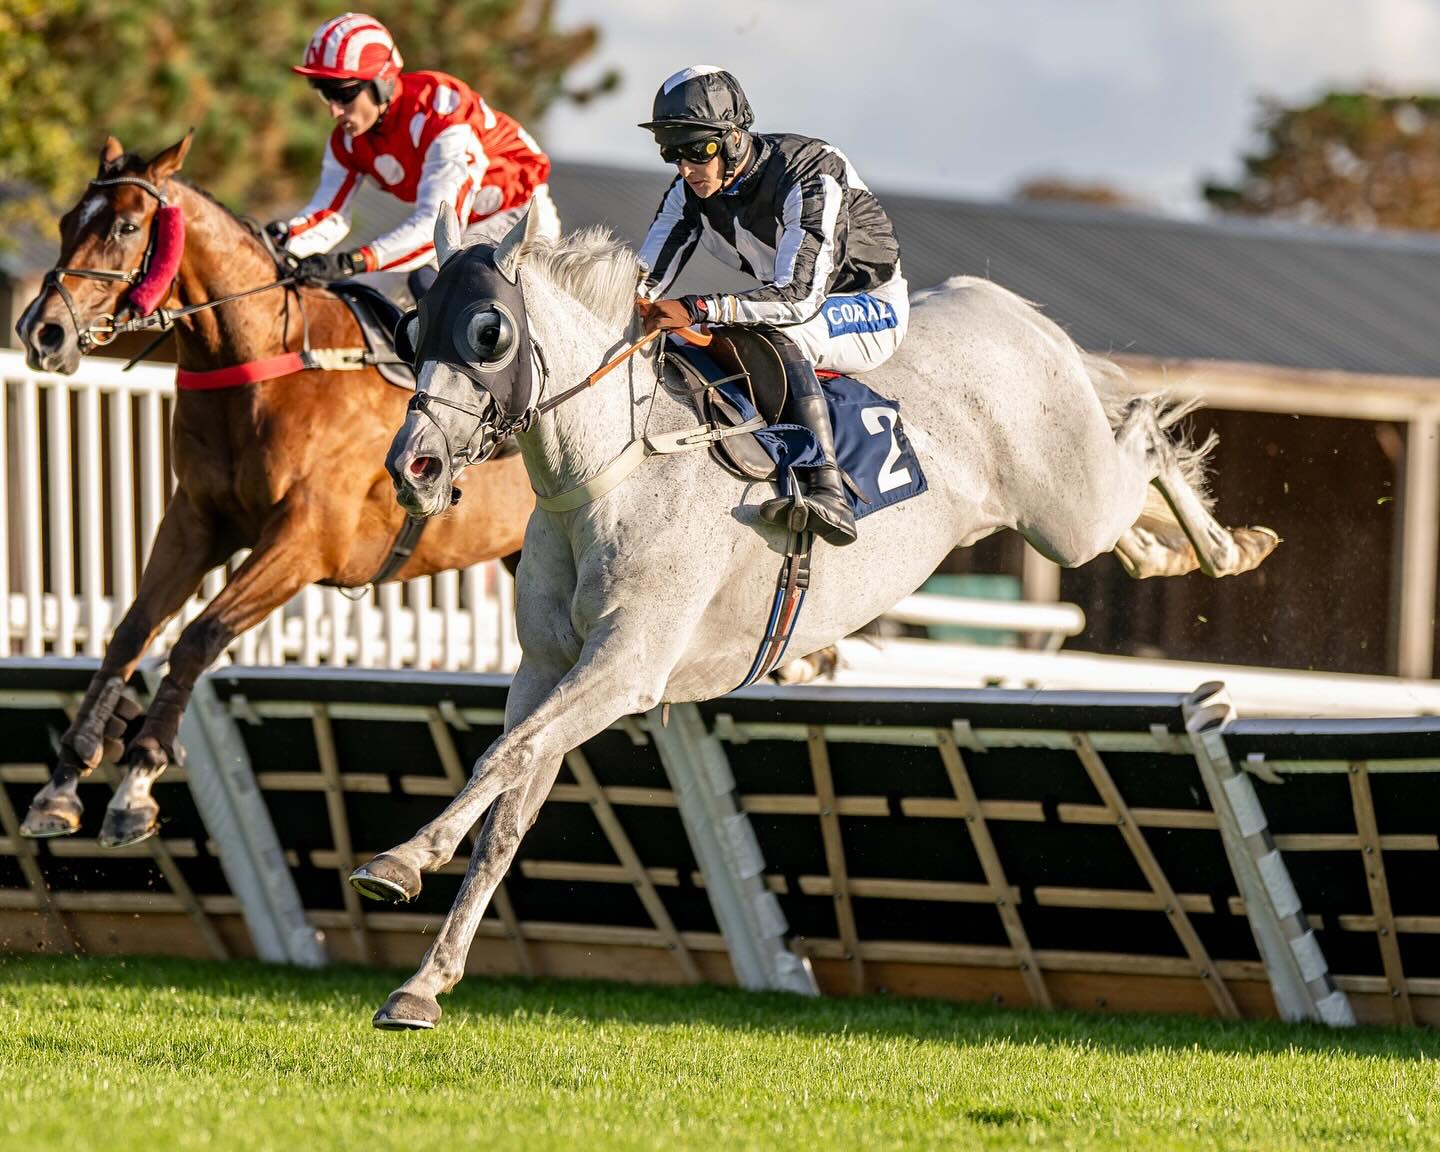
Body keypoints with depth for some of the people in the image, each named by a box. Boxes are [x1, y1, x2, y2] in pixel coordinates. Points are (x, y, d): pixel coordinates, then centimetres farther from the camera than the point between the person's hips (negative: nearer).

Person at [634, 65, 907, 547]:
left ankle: (829, 493, -46)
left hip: (872, 311, -7)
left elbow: (801, 296, -38)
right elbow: (645, 279, -8)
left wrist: (696, 311, -48)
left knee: (780, 334, -38)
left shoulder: (811, 176, -30)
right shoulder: (691, 191, -8)